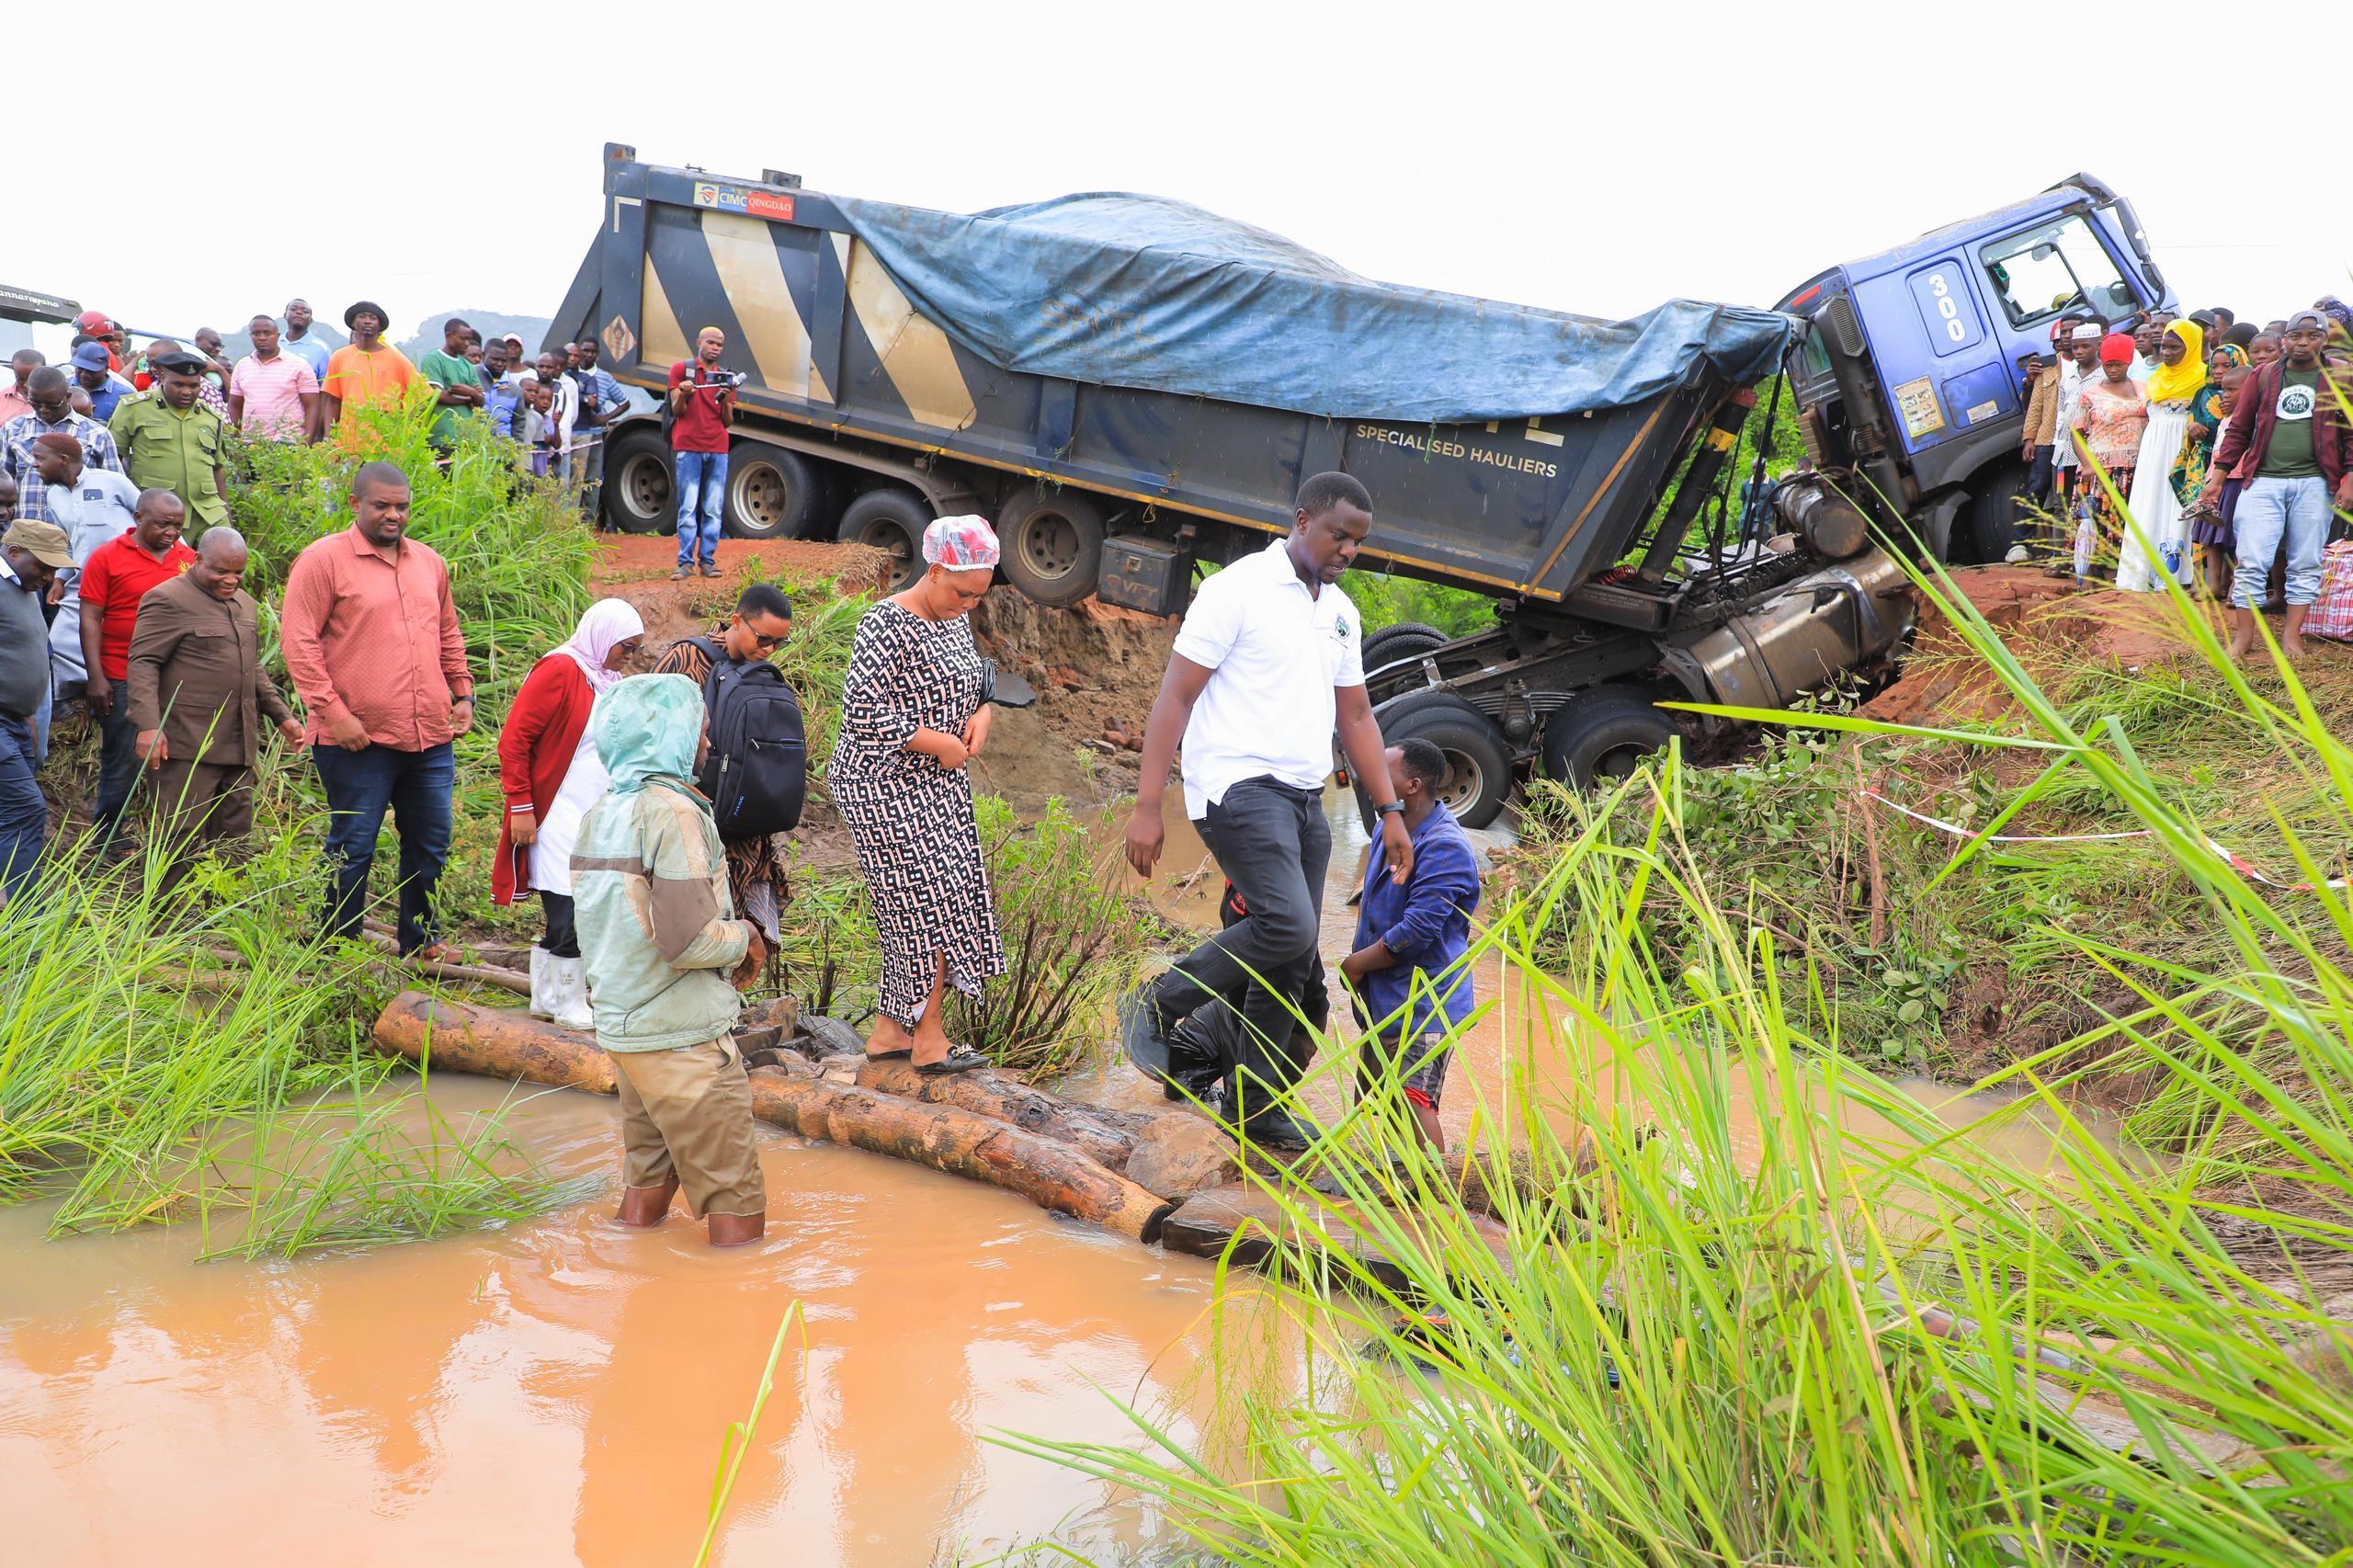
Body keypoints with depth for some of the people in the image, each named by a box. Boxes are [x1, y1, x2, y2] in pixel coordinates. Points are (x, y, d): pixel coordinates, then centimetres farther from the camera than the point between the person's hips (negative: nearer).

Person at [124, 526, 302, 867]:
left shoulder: (244, 603, 19)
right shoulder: (167, 600, -7)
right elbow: (143, 664, -12)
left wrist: (282, 715, 22)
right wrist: (148, 726, -22)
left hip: (238, 748, 8)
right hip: (185, 749, -8)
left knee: (235, 838, 9)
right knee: (181, 841, -8)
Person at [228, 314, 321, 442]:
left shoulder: (299, 364, 2)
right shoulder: (242, 365, 15)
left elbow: (311, 406, -2)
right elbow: (235, 406, 19)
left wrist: (306, 443, -13)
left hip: (288, 444, -4)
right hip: (249, 444, 4)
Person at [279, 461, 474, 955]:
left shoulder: (429, 563, 15)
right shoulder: (323, 560, -4)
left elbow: (449, 637, 26)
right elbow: (298, 641, -10)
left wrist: (462, 694, 15)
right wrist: (332, 710, -15)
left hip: (430, 735, 6)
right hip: (358, 738, -6)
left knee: (430, 842, 12)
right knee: (353, 847, 2)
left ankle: (420, 940, 27)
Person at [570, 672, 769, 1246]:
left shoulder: (601, 813, 10)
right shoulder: (674, 812, -17)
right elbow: (688, 939, -24)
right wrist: (744, 936, -6)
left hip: (619, 1025, 9)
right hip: (683, 1036, -9)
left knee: (646, 1178, 18)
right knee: (736, 1202, -1)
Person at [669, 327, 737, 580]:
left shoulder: (725, 378, 16)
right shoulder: (681, 369, 7)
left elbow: (728, 421, 12)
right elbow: (677, 411, 1)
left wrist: (726, 401, -8)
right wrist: (682, 395, -20)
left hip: (718, 450, 3)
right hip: (688, 448, -3)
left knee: (713, 509, -1)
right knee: (688, 508, -7)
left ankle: (708, 560, 2)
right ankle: (685, 562, -7)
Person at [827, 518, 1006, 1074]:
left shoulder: (954, 618, 9)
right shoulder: (887, 626, -18)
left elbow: (973, 679, 23)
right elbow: (863, 709, -23)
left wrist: (982, 714, 0)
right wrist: (940, 744, -20)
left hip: (939, 787, 9)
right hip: (886, 786, -9)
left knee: (912, 911, 10)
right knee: (933, 901, -9)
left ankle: (889, 1029, 20)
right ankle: (930, 1040, 1)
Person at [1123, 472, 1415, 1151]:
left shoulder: (1342, 613, 17)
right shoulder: (1238, 589, -7)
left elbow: (1355, 717, 25)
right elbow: (1175, 698, -9)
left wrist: (1391, 812, 18)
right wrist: (1147, 807, -15)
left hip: (1304, 800, 8)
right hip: (1239, 786, -8)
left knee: (1292, 964, 6)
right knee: (1288, 926, -24)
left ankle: (1255, 1107, 16)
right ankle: (1157, 1008, -6)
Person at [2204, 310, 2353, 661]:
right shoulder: (2262, 377, 9)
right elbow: (2239, 429, 12)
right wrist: (2218, 475, 6)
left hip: (2314, 484, 0)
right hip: (2263, 481, 0)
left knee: (2305, 564, 4)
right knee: (2252, 562, -4)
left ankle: (2292, 633, 12)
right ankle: (2243, 636, 3)